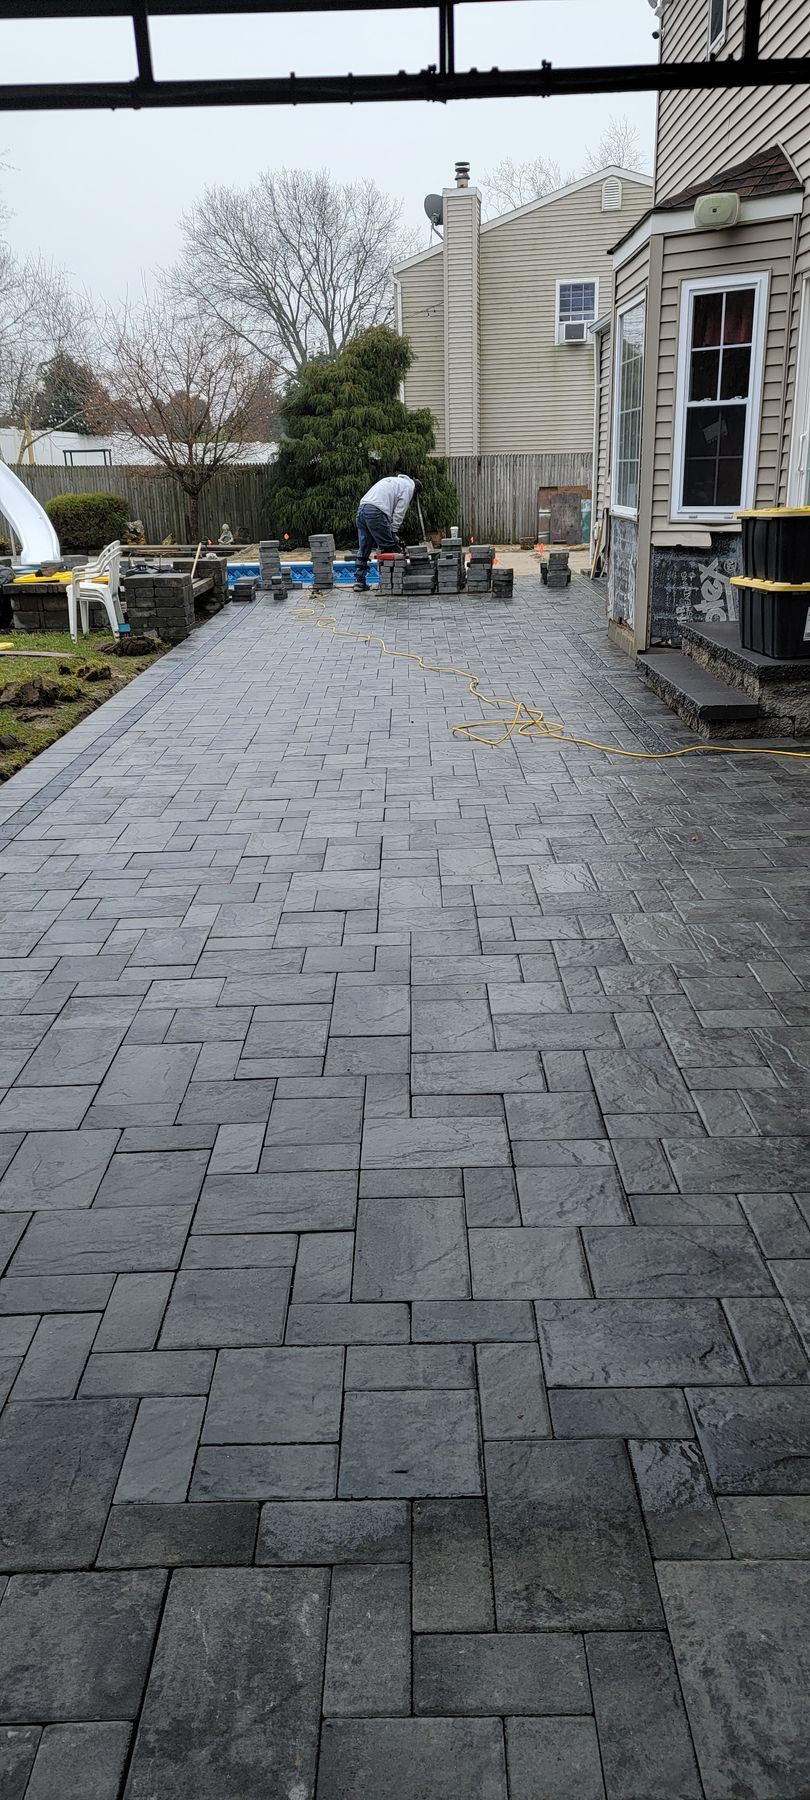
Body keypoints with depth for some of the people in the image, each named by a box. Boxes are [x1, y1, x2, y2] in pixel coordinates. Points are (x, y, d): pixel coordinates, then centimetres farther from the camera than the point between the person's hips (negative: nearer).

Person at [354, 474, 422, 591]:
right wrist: (394, 532, 4)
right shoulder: (408, 486, 8)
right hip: (376, 512, -8)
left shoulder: (393, 481, 34)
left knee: (363, 548, 12)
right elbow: (399, 512, -1)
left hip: (361, 508, 9)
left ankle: (359, 581, 10)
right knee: (389, 547, -1)